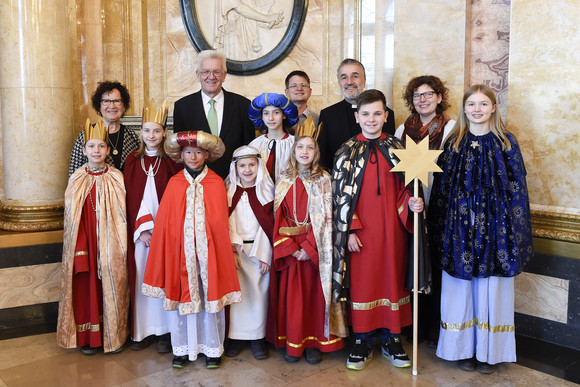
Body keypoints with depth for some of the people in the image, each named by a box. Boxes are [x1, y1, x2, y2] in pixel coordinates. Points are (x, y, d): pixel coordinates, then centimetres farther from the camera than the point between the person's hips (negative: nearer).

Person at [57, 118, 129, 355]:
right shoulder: (77, 180, 2)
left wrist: (118, 245, -5)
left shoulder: (116, 178, 0)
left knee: (111, 286, 5)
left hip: (109, 244, -1)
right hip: (85, 244, 1)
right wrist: (78, 251, -6)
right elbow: (72, 218, 1)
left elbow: (121, 215, 1)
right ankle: (88, 337, 17)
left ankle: (114, 335, 19)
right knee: (86, 287, 4)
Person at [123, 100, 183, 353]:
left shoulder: (172, 161, 0)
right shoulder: (133, 161, 6)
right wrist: (141, 229, -8)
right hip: (139, 230, 2)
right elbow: (131, 198, 2)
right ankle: (142, 331, 14)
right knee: (141, 277, 4)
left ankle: (166, 331, 10)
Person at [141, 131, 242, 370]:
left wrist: (217, 248, -5)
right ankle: (183, 349, 20)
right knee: (183, 296, 6)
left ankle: (213, 349, 20)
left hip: (208, 251, -1)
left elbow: (220, 222, 1)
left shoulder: (216, 183, 1)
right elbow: (165, 223, 5)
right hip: (182, 250, 1)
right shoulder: (174, 184, 4)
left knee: (210, 295, 5)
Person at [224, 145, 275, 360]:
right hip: (235, 248, 1)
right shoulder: (229, 191, 8)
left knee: (259, 291, 1)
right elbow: (227, 222, 2)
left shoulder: (267, 190, 2)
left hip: (259, 249, -1)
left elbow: (269, 224, -2)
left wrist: (264, 254, -8)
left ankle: (257, 336, 13)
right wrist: (233, 248, -10)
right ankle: (238, 336, 13)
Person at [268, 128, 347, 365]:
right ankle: (293, 343, 16)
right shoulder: (284, 182, 6)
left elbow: (324, 217, -6)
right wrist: (290, 247, -10)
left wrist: (308, 247, -14)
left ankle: (314, 343, 15)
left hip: (315, 248, -2)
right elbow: (279, 217, 2)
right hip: (289, 247, 2)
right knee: (291, 294, 3)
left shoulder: (323, 180, 0)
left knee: (315, 293, 2)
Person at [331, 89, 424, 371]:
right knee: (361, 282, 6)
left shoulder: (396, 148, 4)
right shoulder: (347, 152, 0)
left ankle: (391, 338, 26)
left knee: (392, 278, 10)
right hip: (360, 230, -1)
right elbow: (342, 194, -2)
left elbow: (404, 188, 8)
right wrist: (350, 229, -8)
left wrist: (411, 205, -13)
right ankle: (363, 342, 21)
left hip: (391, 227, 2)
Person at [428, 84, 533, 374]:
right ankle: (464, 348, 20)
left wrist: (516, 231, -3)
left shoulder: (506, 143, 2)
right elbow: (441, 187, 6)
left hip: (495, 226, -1)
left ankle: (489, 350, 20)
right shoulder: (454, 143, 5)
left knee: (491, 287, 5)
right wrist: (441, 230, 2)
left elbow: (517, 188, 2)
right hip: (460, 227, 1)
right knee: (461, 287, 6)